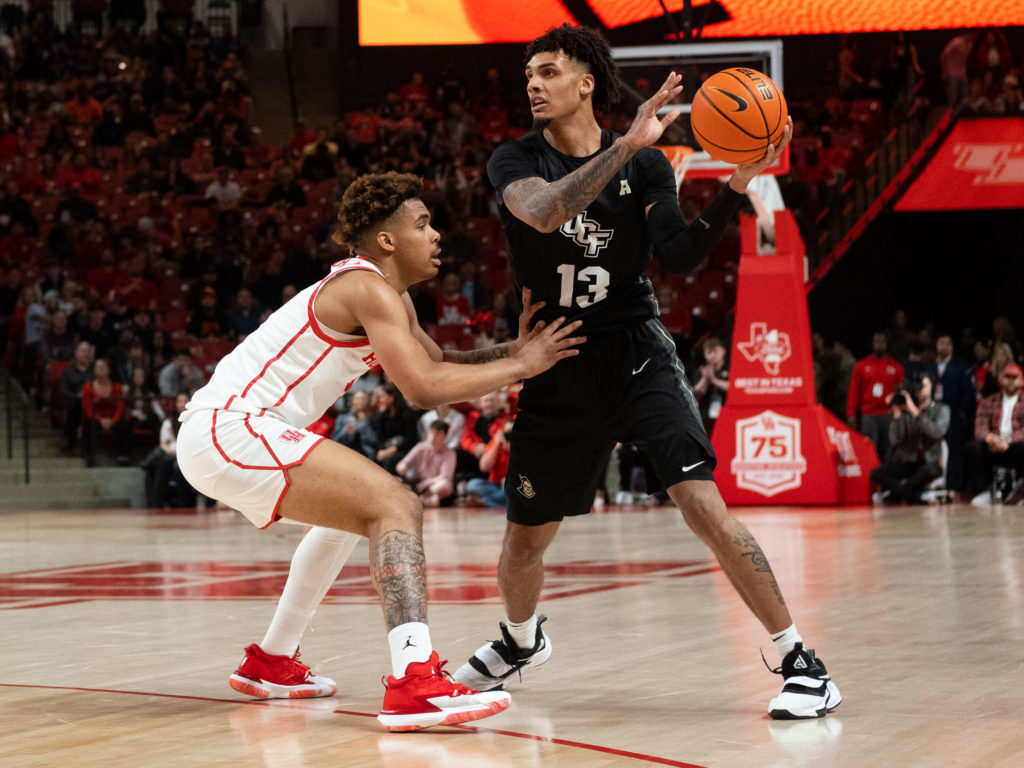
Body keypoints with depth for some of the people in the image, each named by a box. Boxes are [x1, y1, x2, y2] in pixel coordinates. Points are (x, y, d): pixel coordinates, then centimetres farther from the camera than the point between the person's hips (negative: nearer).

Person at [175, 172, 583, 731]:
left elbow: (438, 364, 24)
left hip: (219, 431, 11)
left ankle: (271, 664, 37)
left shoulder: (388, 296, 19)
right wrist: (519, 367, -11)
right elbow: (423, 387, -21)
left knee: (352, 510, 33)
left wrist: (513, 349, 7)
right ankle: (414, 684, -36)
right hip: (231, 430, -11)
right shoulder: (369, 289, -12)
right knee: (395, 507, -20)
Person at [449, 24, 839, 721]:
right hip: (557, 370, 2)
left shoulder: (645, 164, 1)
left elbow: (680, 255, -11)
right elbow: (543, 212, -25)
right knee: (524, 540, 11)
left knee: (704, 505, -19)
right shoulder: (516, 162, -2)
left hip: (637, 356, -2)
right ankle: (522, 642, 45)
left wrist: (736, 187, -25)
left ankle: (802, 663, -13)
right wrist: (628, 145, -32)